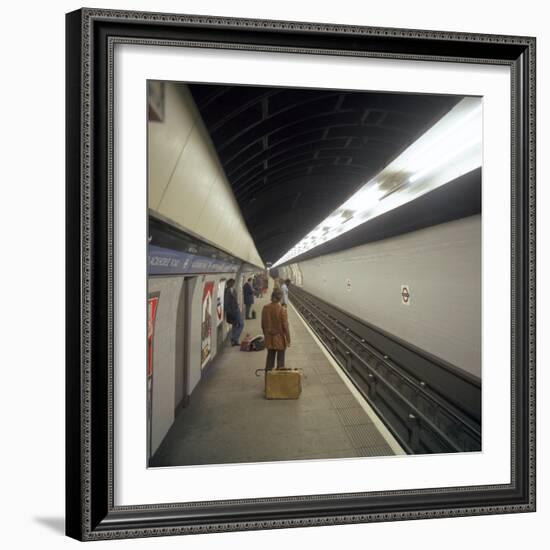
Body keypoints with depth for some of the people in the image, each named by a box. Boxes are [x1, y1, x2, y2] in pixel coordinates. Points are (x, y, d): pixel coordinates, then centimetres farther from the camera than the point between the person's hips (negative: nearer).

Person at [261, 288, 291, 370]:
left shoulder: (265, 308, -6)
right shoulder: (282, 310, -19)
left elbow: (263, 324, 3)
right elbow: (285, 326, -14)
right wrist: (288, 339, -3)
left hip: (269, 338, 4)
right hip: (280, 338, -4)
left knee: (270, 357, 17)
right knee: (280, 359, 9)